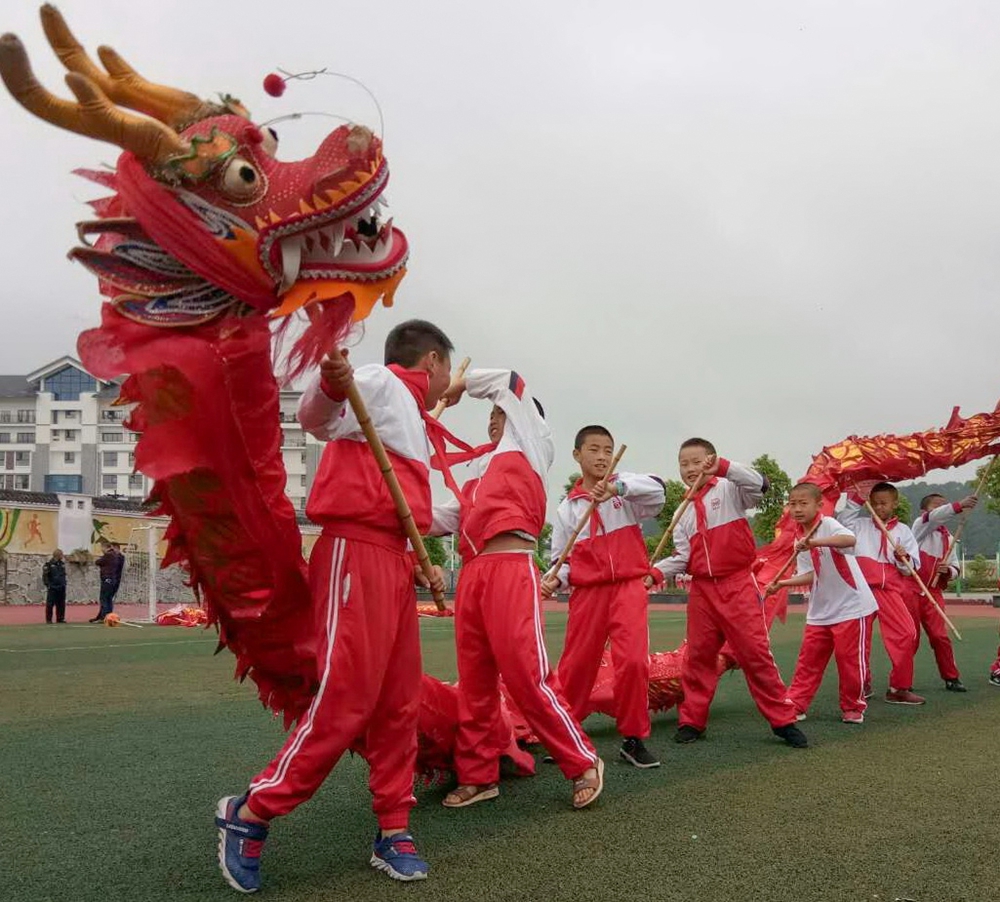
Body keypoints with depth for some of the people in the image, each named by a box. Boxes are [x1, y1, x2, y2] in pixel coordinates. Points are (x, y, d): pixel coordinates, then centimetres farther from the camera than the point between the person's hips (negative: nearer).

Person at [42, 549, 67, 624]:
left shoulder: (62, 563, 13)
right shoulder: (49, 564, -7)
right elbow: (45, 575, -8)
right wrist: (47, 585, -11)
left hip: (61, 587, 6)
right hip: (52, 587, -6)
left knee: (61, 604, 6)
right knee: (50, 604, -2)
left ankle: (60, 618, 13)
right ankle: (48, 620, 5)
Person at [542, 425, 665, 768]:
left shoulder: (627, 490, 4)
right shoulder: (568, 507, 10)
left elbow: (656, 489, -18)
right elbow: (562, 557, 12)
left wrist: (617, 488, -33)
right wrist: (554, 578, -9)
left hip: (628, 588, -2)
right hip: (587, 593, 2)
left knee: (634, 661, -14)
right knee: (575, 666, 6)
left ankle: (633, 739, 2)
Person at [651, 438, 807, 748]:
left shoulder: (729, 490, -1)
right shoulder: (684, 512, 12)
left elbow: (759, 484, -22)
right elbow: (682, 557, 5)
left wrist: (723, 466, -31)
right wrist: (655, 572, -11)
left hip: (737, 585, -5)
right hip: (701, 589, 5)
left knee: (756, 652, -4)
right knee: (698, 656, 9)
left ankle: (783, 720, 5)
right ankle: (692, 720, 18)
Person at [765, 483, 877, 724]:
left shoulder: (828, 525, -15)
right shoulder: (799, 539, 7)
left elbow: (850, 539, -37)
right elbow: (809, 576, 5)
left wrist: (814, 542, -47)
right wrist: (781, 584, -8)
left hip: (851, 606, -7)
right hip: (820, 610, 7)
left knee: (849, 657, 1)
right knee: (809, 658, 7)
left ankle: (854, 707, 18)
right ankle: (796, 704, 14)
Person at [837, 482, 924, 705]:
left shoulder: (903, 531, 11)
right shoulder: (860, 525, 12)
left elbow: (912, 567, 9)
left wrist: (903, 558, -14)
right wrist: (856, 500, 2)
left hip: (890, 588, 0)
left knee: (906, 633, -11)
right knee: (860, 636, 2)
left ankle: (899, 688, 0)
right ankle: (862, 685, 20)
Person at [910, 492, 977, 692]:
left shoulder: (948, 538, 14)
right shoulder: (920, 525, -1)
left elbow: (955, 569, 16)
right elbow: (933, 518, -24)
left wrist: (948, 570, -9)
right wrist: (959, 506, -38)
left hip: (934, 592, 4)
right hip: (912, 589, -4)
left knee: (940, 636, -3)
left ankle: (952, 678, 9)